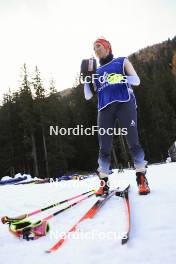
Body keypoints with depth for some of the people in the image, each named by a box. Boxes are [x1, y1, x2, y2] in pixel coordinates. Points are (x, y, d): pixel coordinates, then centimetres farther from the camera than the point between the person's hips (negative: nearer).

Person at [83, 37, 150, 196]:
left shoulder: (122, 61, 17)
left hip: (125, 103, -3)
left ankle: (141, 177, -3)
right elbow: (88, 96, 18)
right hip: (105, 108, 3)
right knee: (104, 146, -5)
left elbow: (136, 80, 5)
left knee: (133, 141, -12)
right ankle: (103, 182, -2)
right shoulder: (96, 72, 25)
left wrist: (121, 78, -14)